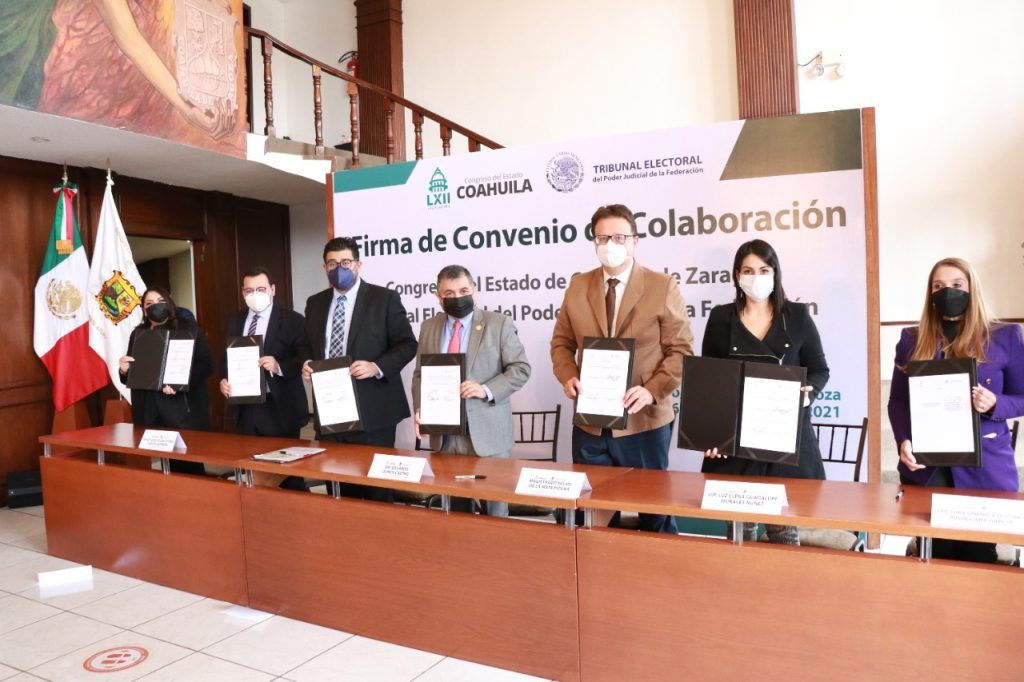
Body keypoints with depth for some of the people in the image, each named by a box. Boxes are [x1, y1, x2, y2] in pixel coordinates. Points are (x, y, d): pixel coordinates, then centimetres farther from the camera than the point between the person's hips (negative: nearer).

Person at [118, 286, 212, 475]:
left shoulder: (189, 328, 3)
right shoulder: (138, 333, 16)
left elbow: (205, 364, -7)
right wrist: (123, 370, -7)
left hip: (184, 410, -3)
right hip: (150, 412, 4)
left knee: (190, 462, -4)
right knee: (169, 463, 4)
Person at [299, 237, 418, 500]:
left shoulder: (385, 298, -3)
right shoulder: (315, 303, 13)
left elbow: (407, 344, -5)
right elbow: (307, 345, 22)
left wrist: (377, 367, -19)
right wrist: (307, 363, 0)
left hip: (372, 411, -4)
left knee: (376, 485, 3)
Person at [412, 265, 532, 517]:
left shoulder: (498, 323, -2)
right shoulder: (429, 327, 10)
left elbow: (520, 368, -4)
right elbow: (420, 375, 13)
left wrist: (486, 390, -18)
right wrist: (419, 409, -4)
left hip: (487, 432, -3)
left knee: (494, 505, 6)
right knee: (453, 506, 12)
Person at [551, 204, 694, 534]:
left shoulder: (663, 286, -3)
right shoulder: (578, 287, 8)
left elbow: (681, 350, -5)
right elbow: (562, 342, 13)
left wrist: (652, 390, -20)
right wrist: (568, 377, -8)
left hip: (644, 422, -3)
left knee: (654, 510, 11)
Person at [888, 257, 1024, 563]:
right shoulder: (912, 339, 8)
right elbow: (898, 400, 7)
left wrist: (994, 404, -16)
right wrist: (903, 441, -9)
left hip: (984, 468, -1)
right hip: (924, 467, 1)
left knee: (978, 555, 2)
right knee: (934, 556, 6)